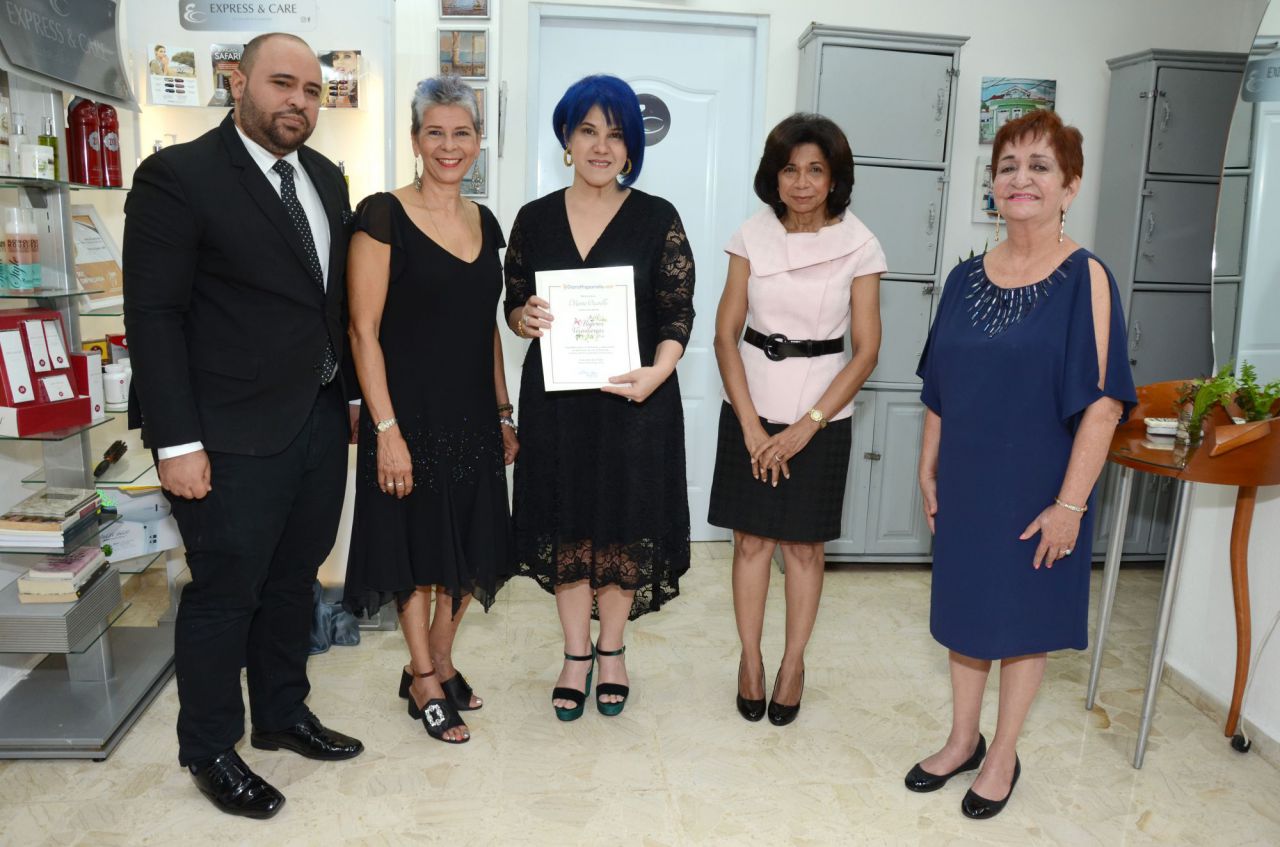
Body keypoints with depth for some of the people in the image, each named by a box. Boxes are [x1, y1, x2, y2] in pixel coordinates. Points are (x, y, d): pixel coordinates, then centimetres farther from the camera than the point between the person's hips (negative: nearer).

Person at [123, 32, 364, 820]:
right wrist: (177, 441, -16)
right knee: (225, 592, 7)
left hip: (321, 422, 7)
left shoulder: (326, 178, 11)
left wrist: (353, 395, 12)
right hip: (234, 437, -6)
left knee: (294, 581, 17)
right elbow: (154, 314, -13)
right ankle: (210, 749, 27)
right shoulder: (178, 176, -9)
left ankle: (284, 715, 36)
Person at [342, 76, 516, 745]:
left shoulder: (485, 222, 9)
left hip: (474, 414, 6)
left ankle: (439, 661, 36)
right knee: (418, 546, 8)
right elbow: (364, 330, -13)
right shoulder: (383, 215, -10)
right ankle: (423, 680, 28)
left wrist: (504, 413, 11)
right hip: (411, 412, -6)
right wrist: (386, 429, -17)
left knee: (470, 546, 14)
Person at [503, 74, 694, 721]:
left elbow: (679, 315, -3)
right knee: (566, 527, 9)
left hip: (634, 399, -1)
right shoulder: (535, 219, 5)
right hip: (556, 399, 2)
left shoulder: (658, 219, -1)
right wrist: (525, 318, -14)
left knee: (623, 528, 7)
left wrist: (656, 372, -20)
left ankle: (611, 652, 28)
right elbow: (512, 308, 10)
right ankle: (575, 656, 27)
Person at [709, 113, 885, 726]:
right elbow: (726, 334, -2)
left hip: (821, 413, -1)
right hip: (751, 406, 1)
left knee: (804, 543, 8)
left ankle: (793, 664, 24)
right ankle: (750, 660, 23)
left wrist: (807, 426, -11)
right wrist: (751, 425, -9)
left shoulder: (858, 245, -5)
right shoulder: (754, 235, -1)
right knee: (752, 538, 7)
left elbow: (866, 351, -5)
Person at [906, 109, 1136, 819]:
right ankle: (963, 740, 37)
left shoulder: (1085, 278, -12)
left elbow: (1103, 402, -14)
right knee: (964, 609, 16)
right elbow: (939, 389, 7)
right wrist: (928, 473, 7)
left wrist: (1070, 503, -16)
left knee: (1024, 619, 11)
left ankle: (1003, 756, 32)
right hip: (965, 486, 5)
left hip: (1036, 490, -4)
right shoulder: (966, 277, 2)